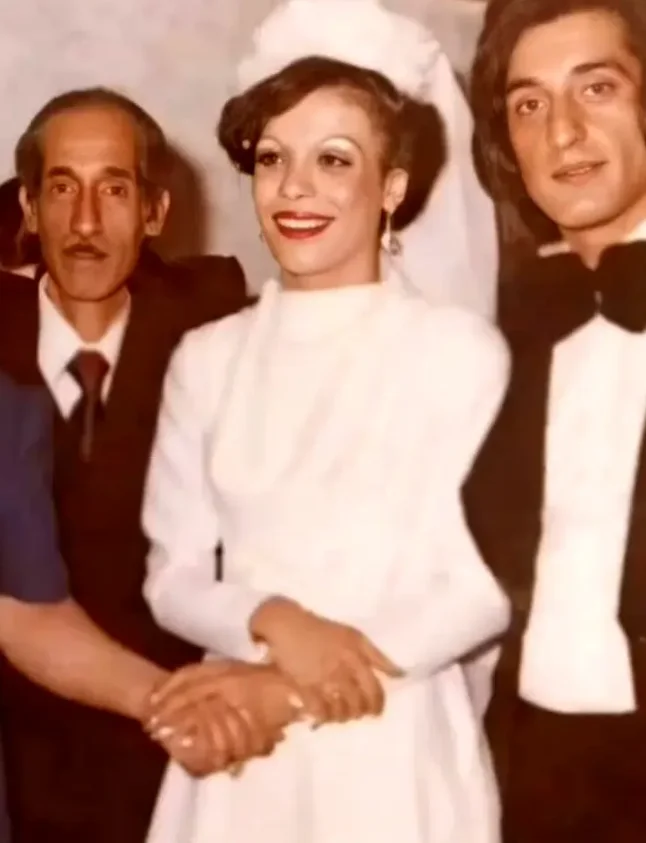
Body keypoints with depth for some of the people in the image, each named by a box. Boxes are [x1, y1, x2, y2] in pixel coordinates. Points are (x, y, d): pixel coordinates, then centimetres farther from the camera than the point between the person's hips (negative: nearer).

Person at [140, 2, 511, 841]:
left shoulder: (462, 351, -7)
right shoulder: (207, 357, 4)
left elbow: (490, 583, -9)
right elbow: (172, 576, 4)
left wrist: (278, 683, -16)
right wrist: (272, 623, -17)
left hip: (397, 748, -2)